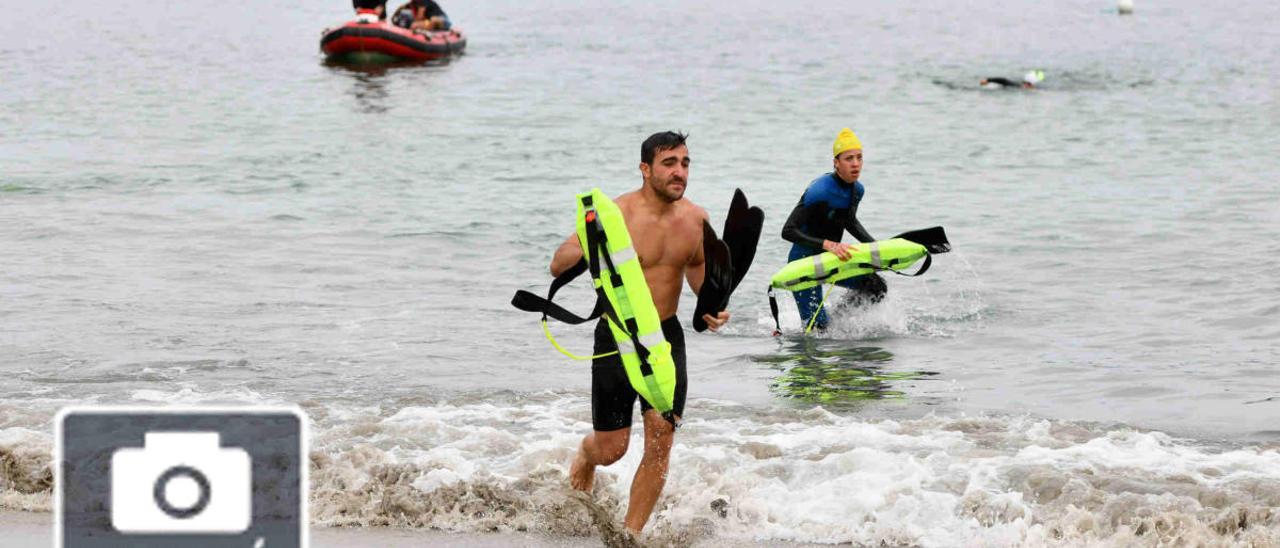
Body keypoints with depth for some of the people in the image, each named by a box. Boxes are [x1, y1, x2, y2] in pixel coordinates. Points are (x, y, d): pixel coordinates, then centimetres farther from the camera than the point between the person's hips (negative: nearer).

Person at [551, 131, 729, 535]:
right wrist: (586, 246, -36)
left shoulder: (695, 218, -1)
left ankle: (631, 535, 6)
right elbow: (558, 267, -15)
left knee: (660, 441, -6)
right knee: (611, 448, 3)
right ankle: (585, 455, 42)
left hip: (666, 336, 4)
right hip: (617, 335, -4)